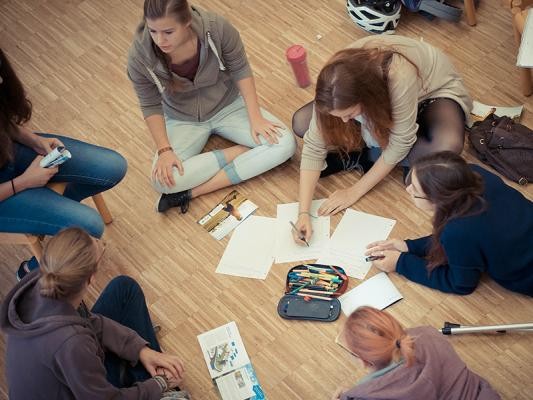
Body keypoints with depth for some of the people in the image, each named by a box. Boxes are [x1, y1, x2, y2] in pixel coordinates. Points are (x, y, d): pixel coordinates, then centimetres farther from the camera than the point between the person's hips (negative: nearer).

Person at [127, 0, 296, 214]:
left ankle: (193, 191, -19)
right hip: (183, 119, -1)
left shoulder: (217, 28, -29)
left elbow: (240, 69, -12)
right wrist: (164, 150, -20)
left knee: (285, 144, -21)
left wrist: (255, 117, -17)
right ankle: (240, 152, -10)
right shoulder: (139, 57, -26)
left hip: (228, 106, 1)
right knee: (163, 180, -27)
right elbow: (150, 106, -11)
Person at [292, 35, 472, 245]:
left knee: (448, 147, -39)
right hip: (381, 96, 3)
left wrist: (355, 192, -26)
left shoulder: (401, 78, -43)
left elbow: (400, 143, -31)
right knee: (301, 123, -16)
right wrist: (303, 213, -31)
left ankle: (362, 156, -16)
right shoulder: (336, 82, -30)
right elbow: (314, 145, -24)